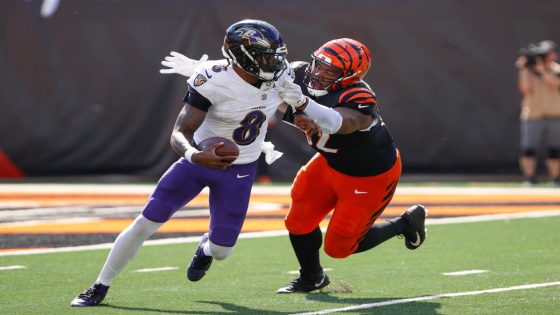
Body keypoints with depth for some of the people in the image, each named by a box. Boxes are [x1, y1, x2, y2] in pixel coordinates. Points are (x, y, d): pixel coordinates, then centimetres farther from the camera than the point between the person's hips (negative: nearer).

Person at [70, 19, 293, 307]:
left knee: (221, 250, 4)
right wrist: (194, 155, -50)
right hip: (202, 157, -3)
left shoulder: (279, 76, -15)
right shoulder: (213, 81, -30)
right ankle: (99, 288, 10)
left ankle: (206, 247, 44)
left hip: (240, 171, 3)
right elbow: (180, 133, -32)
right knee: (144, 224, -6)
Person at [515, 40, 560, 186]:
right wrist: (523, 70, -16)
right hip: (533, 116, -2)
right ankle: (529, 178, -2)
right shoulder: (528, 71, 2)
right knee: (529, 148, -8)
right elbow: (525, 90, -10)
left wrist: (542, 69, -18)